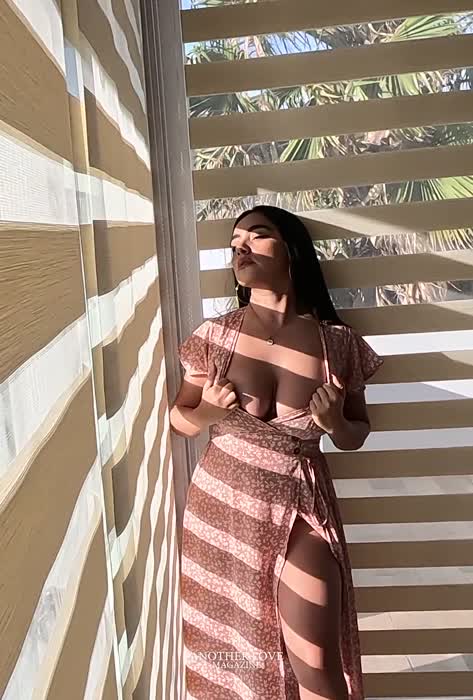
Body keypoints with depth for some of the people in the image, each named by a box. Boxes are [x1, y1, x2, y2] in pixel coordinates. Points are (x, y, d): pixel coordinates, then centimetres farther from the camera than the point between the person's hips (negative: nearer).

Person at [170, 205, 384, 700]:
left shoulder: (338, 344, -8)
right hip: (221, 507, 1)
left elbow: (356, 436, 6)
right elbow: (181, 423, 5)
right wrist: (209, 410, -17)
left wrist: (336, 424, -17)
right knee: (230, 652, 18)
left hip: (299, 512, -1)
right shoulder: (215, 335, -7)